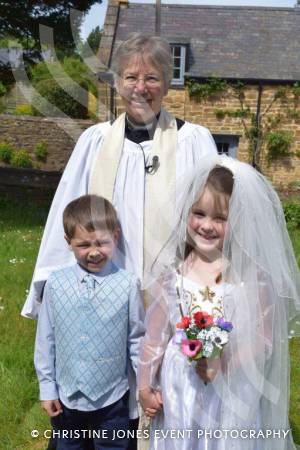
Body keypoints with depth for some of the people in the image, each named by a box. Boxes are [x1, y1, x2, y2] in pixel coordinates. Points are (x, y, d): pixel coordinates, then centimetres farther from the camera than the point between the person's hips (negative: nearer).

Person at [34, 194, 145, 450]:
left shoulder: (127, 285, -18)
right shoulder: (56, 284, -12)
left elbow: (137, 339, -7)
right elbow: (46, 339, -2)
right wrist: (47, 388, 2)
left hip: (112, 399, -2)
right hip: (66, 397, 2)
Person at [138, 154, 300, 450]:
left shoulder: (253, 274, -14)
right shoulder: (172, 270, -7)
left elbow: (264, 337, -10)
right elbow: (156, 333, -1)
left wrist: (223, 363, -23)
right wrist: (144, 386, 4)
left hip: (232, 392, -2)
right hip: (179, 387, 2)